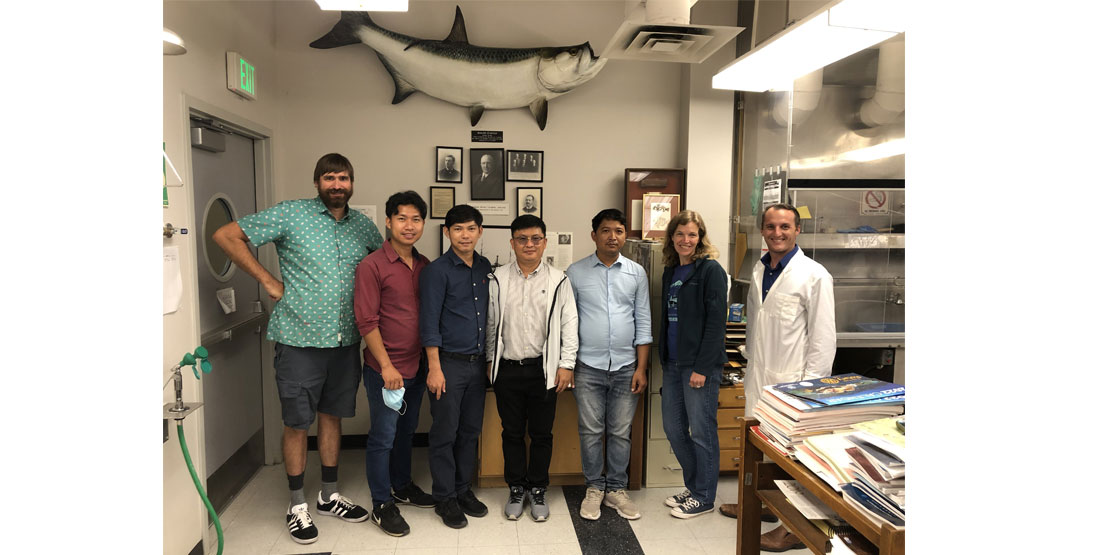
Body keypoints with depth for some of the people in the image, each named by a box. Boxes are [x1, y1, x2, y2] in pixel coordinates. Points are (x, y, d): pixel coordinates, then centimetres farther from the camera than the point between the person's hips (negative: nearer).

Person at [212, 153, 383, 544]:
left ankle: (329, 496, 31)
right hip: (299, 339, -4)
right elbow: (225, 236, -6)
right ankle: (298, 506, 21)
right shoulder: (291, 215, -6)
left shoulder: (363, 226, 7)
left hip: (345, 340, 5)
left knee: (332, 415, 15)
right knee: (297, 422, 5)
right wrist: (268, 280, -9)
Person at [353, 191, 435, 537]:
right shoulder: (372, 266, -12)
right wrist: (387, 366, -17)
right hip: (385, 369, -6)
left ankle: (402, 486, 39)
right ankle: (381, 505, 20)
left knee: (407, 430, 21)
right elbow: (366, 321, -15)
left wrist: (431, 361, 9)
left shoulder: (425, 265, 6)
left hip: (417, 366, 6)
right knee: (383, 437, 5)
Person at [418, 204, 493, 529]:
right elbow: (429, 323, -11)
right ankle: (445, 497, 19)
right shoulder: (437, 271, -9)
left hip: (477, 362, 6)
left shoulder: (485, 268, 9)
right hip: (449, 362, -5)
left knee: (470, 430, 14)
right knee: (445, 433, 4)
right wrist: (434, 368, -14)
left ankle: (463, 489, 29)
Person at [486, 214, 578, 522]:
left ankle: (538, 490, 28)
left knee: (542, 433, 10)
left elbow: (569, 324, 0)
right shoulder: (498, 279, 1)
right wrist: (491, 361, 8)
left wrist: (566, 365, -3)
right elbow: (491, 324, 7)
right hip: (508, 367, 1)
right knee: (512, 432, 12)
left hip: (544, 368, -1)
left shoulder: (558, 280, -2)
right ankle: (516, 489, 29)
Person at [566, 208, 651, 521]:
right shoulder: (576, 272, 0)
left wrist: (641, 367, 1)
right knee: (591, 432, 6)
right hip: (588, 366, -1)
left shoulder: (636, 273, 5)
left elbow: (643, 322, 6)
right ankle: (594, 488, 24)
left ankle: (616, 489, 25)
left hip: (625, 366, 1)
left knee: (621, 433, 9)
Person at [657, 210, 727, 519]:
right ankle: (694, 486, 30)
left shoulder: (711, 270, -9)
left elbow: (716, 323, -14)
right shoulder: (670, 272, 14)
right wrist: (664, 358, 14)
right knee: (673, 428, 13)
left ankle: (704, 497, 18)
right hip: (673, 363, 8)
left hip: (700, 365, -8)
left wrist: (702, 368, -17)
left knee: (701, 431, 2)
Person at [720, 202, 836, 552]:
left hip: (790, 379, -7)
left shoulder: (814, 275, -11)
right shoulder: (759, 270, 10)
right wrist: (751, 359, 15)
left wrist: (812, 386, -13)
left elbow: (823, 337, -11)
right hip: (758, 375, 7)